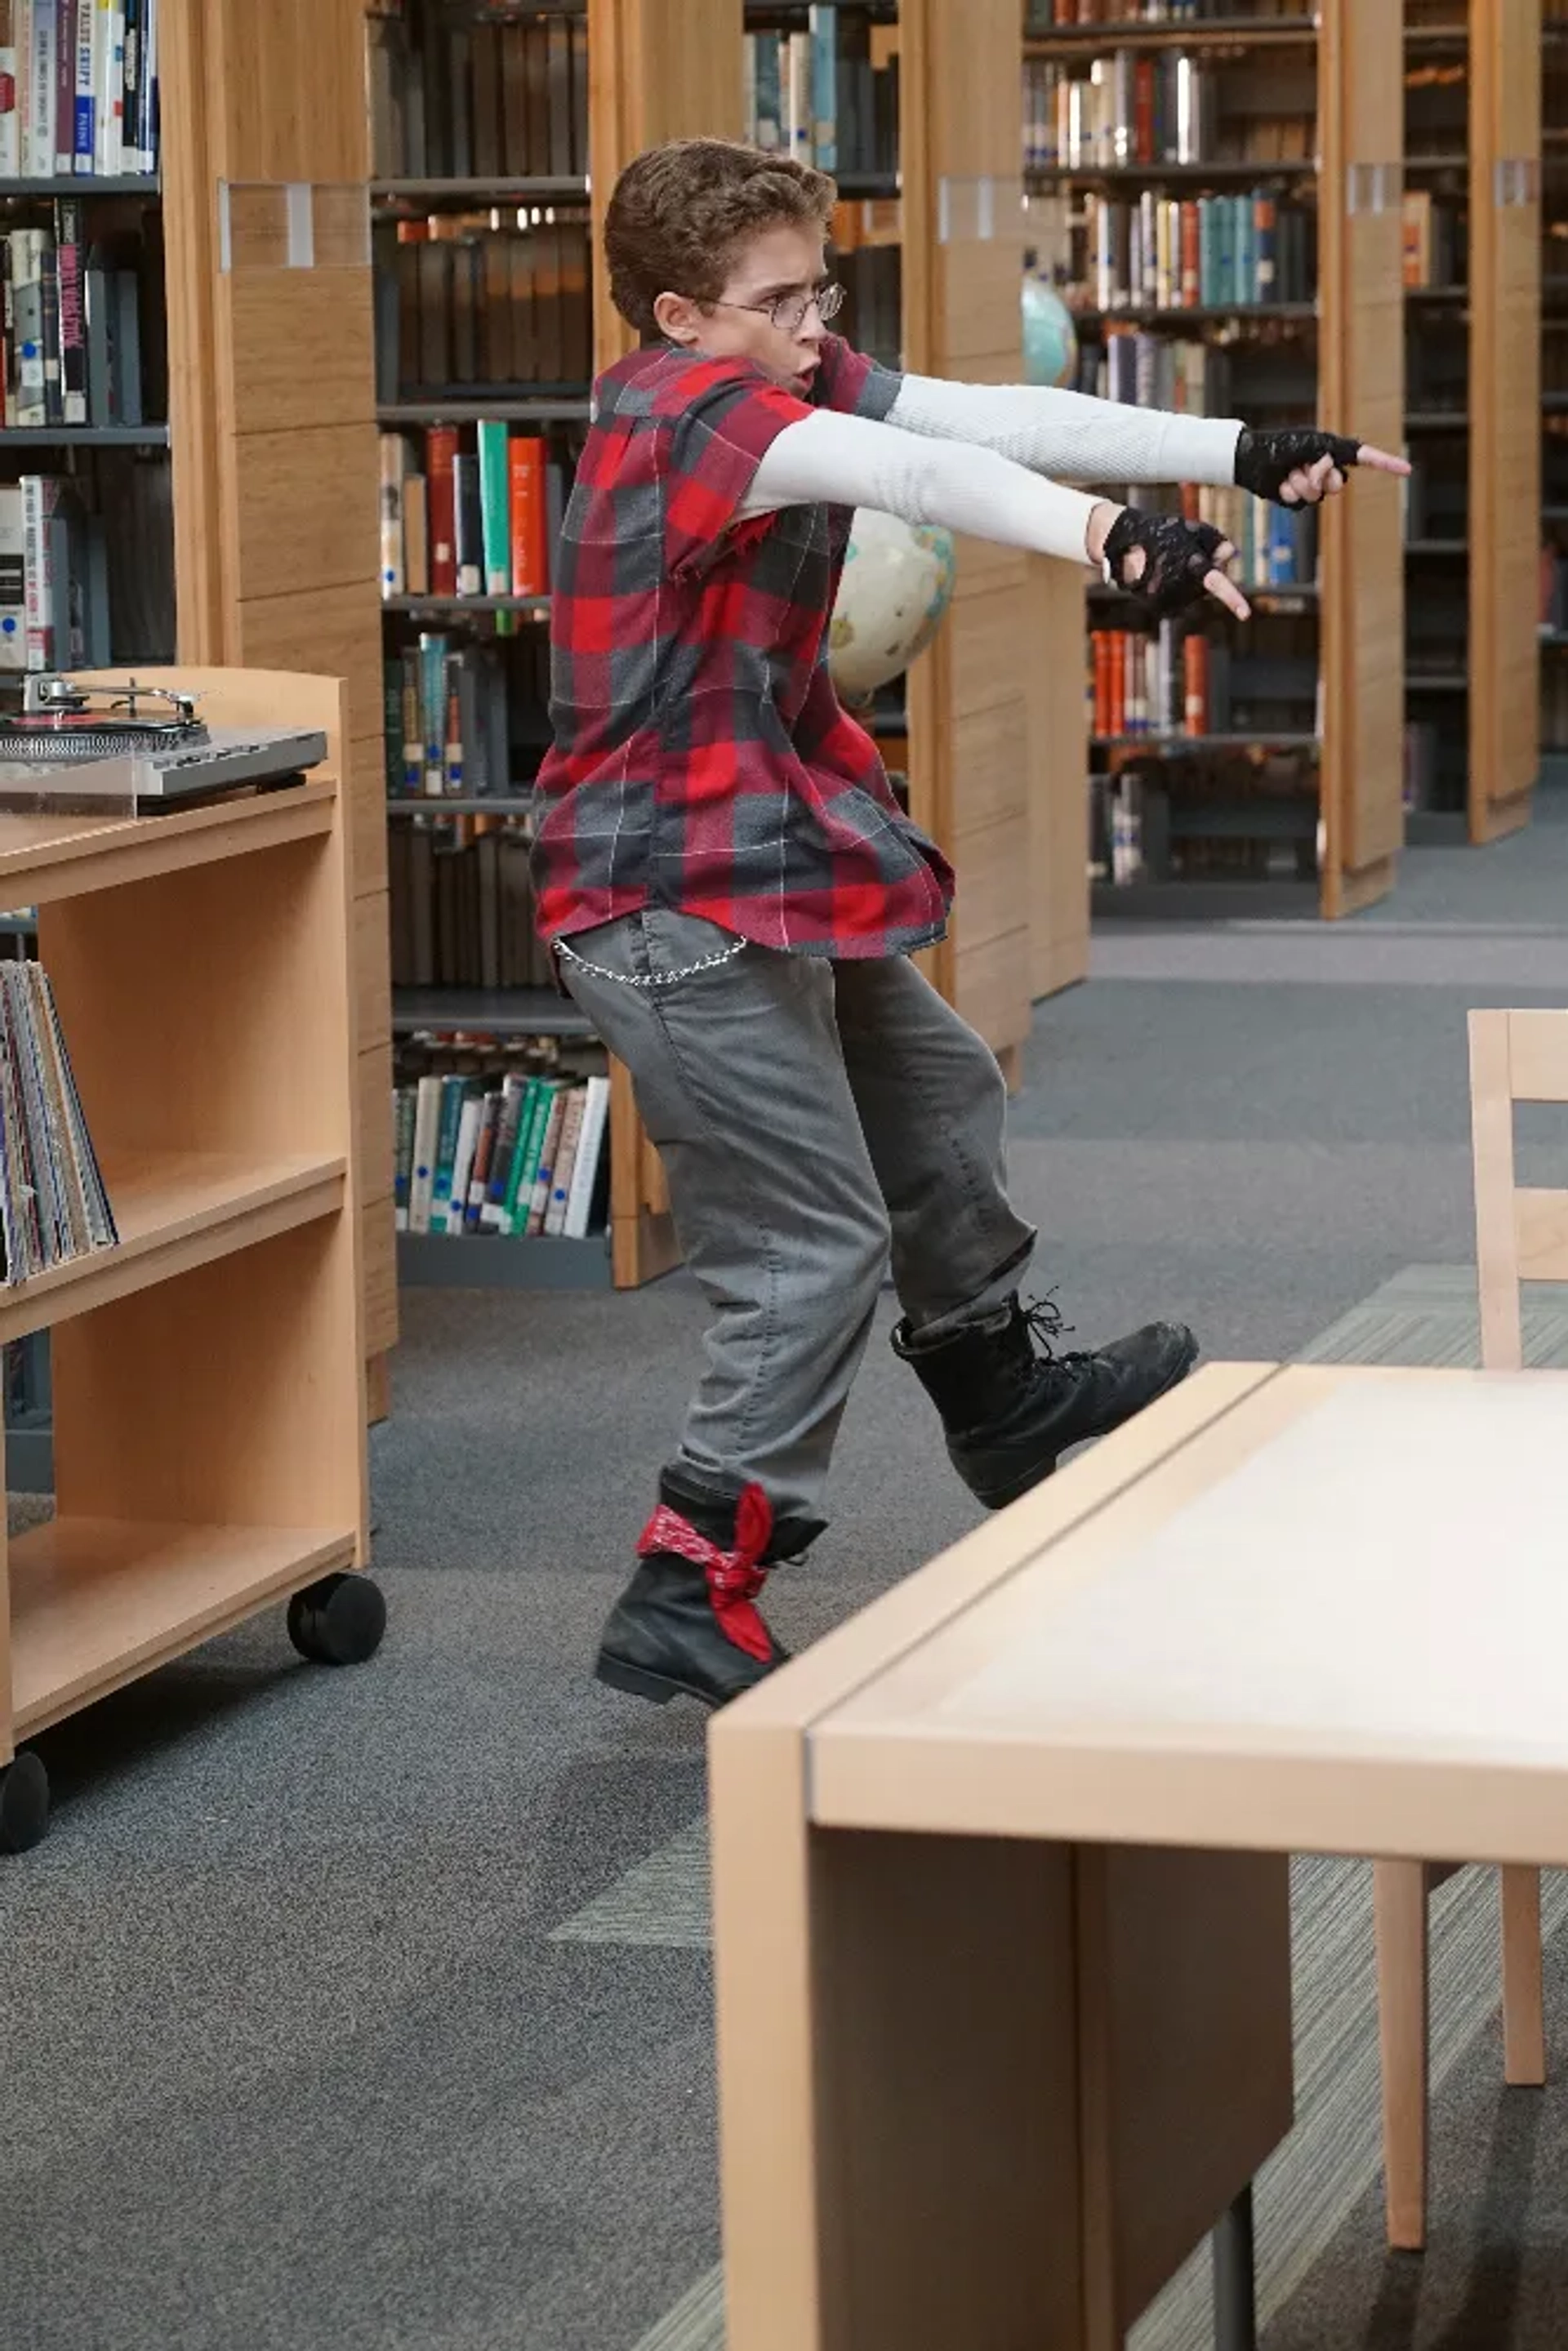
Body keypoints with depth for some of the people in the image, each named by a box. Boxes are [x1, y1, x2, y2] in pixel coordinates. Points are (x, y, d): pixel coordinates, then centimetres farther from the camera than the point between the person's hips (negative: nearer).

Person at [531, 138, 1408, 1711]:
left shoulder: (790, 386, 4)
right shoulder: (683, 408, -23)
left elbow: (1001, 422, -4)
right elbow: (917, 477, -39)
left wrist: (1241, 452, -13)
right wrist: (1111, 540, -53)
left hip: (766, 872, 10)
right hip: (674, 906, -10)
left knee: (935, 1099, 27)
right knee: (818, 1242, -7)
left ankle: (1009, 1401, 50)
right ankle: (686, 1603, 0)